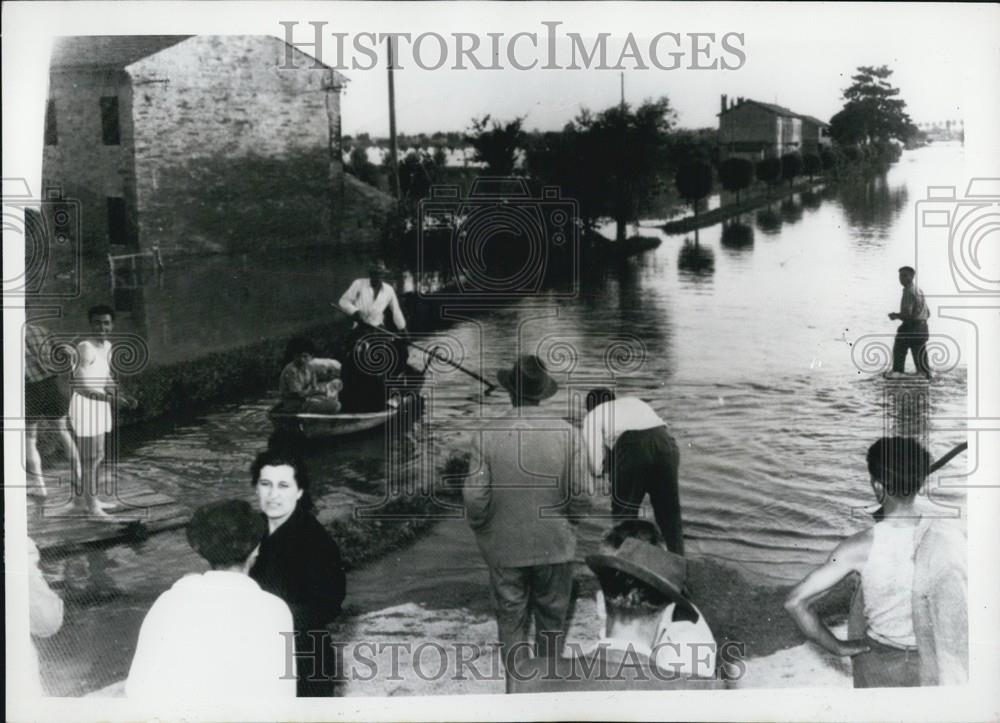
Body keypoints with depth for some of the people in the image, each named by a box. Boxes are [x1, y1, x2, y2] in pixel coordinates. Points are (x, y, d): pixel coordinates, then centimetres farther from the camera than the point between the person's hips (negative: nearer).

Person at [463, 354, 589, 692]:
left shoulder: (487, 436, -13)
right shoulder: (566, 433, -11)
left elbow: (474, 496, -13)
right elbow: (580, 493, -9)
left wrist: (481, 528, 6)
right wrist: (568, 521, 10)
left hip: (504, 547, -1)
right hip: (554, 544, 1)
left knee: (511, 621, 14)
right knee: (551, 620, 18)